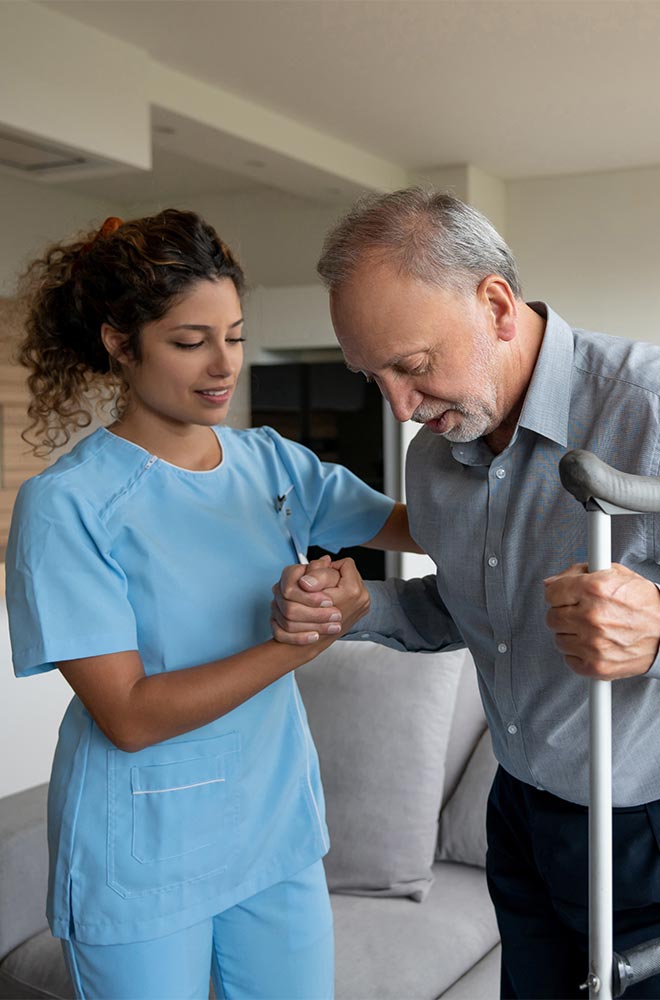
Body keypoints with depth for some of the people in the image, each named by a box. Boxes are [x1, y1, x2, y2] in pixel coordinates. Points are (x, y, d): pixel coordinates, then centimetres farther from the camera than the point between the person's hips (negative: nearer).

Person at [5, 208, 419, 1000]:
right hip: (143, 863, -4)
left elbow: (413, 525, 8)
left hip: (279, 825, 5)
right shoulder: (67, 503, -16)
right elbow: (129, 716, -20)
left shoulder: (270, 461, 0)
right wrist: (299, 644, -25)